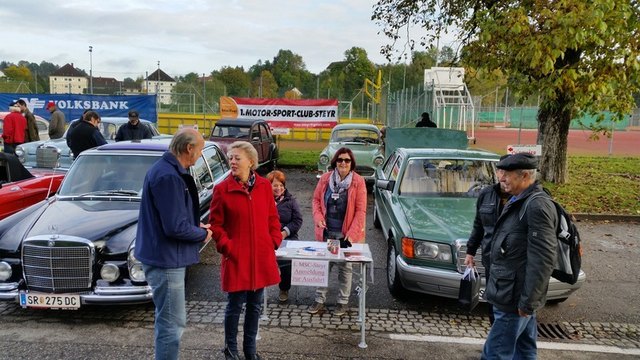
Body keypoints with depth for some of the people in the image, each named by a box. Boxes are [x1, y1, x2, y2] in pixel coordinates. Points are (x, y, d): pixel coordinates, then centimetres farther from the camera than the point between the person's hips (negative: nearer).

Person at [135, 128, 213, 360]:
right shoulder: (168, 176, -24)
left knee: (167, 320, 23)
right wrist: (202, 234, -10)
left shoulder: (168, 170, 10)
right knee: (172, 323, 0)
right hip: (166, 260, -11)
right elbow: (175, 227, -26)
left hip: (165, 257, 11)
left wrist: (197, 226, 5)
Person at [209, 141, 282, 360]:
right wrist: (226, 246, -12)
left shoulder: (264, 186, 2)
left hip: (261, 257, 3)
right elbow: (215, 224, -4)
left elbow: (272, 217, 9)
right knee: (235, 305, 7)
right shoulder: (222, 189, -8)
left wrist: (274, 241, 1)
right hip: (236, 258, -3)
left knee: (255, 305, 15)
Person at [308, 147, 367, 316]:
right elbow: (316, 199, 8)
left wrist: (352, 233, -15)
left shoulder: (358, 182, -8)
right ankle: (319, 300, 24)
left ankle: (343, 302, 25)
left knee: (345, 268, 12)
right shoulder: (325, 178, 0)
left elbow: (361, 210, -9)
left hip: (346, 234, -2)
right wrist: (318, 218, -8)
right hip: (326, 232, 3)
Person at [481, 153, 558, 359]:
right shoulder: (519, 202, 11)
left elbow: (543, 260, -23)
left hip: (515, 298, -10)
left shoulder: (537, 207, -20)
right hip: (512, 294, 10)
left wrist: (527, 301, -21)